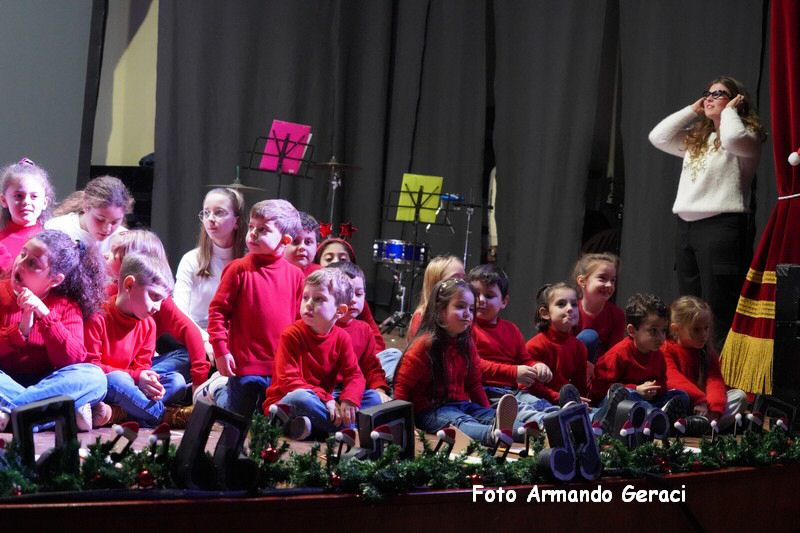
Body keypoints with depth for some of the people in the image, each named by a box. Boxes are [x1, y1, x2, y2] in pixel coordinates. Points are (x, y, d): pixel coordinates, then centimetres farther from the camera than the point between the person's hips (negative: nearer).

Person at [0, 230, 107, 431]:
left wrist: (45, 315, -20)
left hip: (45, 383, 1)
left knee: (94, 377, -26)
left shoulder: (67, 306, 3)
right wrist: (21, 329, -19)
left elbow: (73, 360, -12)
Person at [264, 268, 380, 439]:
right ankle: (349, 428, -24)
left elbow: (354, 375, -3)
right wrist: (325, 399, -28)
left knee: (373, 398, -8)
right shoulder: (291, 335, -14)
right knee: (300, 399, -40)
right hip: (284, 403, -6)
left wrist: (348, 399, -26)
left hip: (324, 399, 6)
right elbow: (288, 381, -20)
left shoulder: (341, 337, 1)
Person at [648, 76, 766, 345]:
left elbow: (732, 138, -23)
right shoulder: (696, 139, 22)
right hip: (686, 226, 8)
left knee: (717, 313, -11)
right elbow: (658, 137, 15)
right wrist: (691, 111, 15)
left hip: (721, 226, -8)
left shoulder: (747, 137, 0)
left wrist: (729, 110, -5)